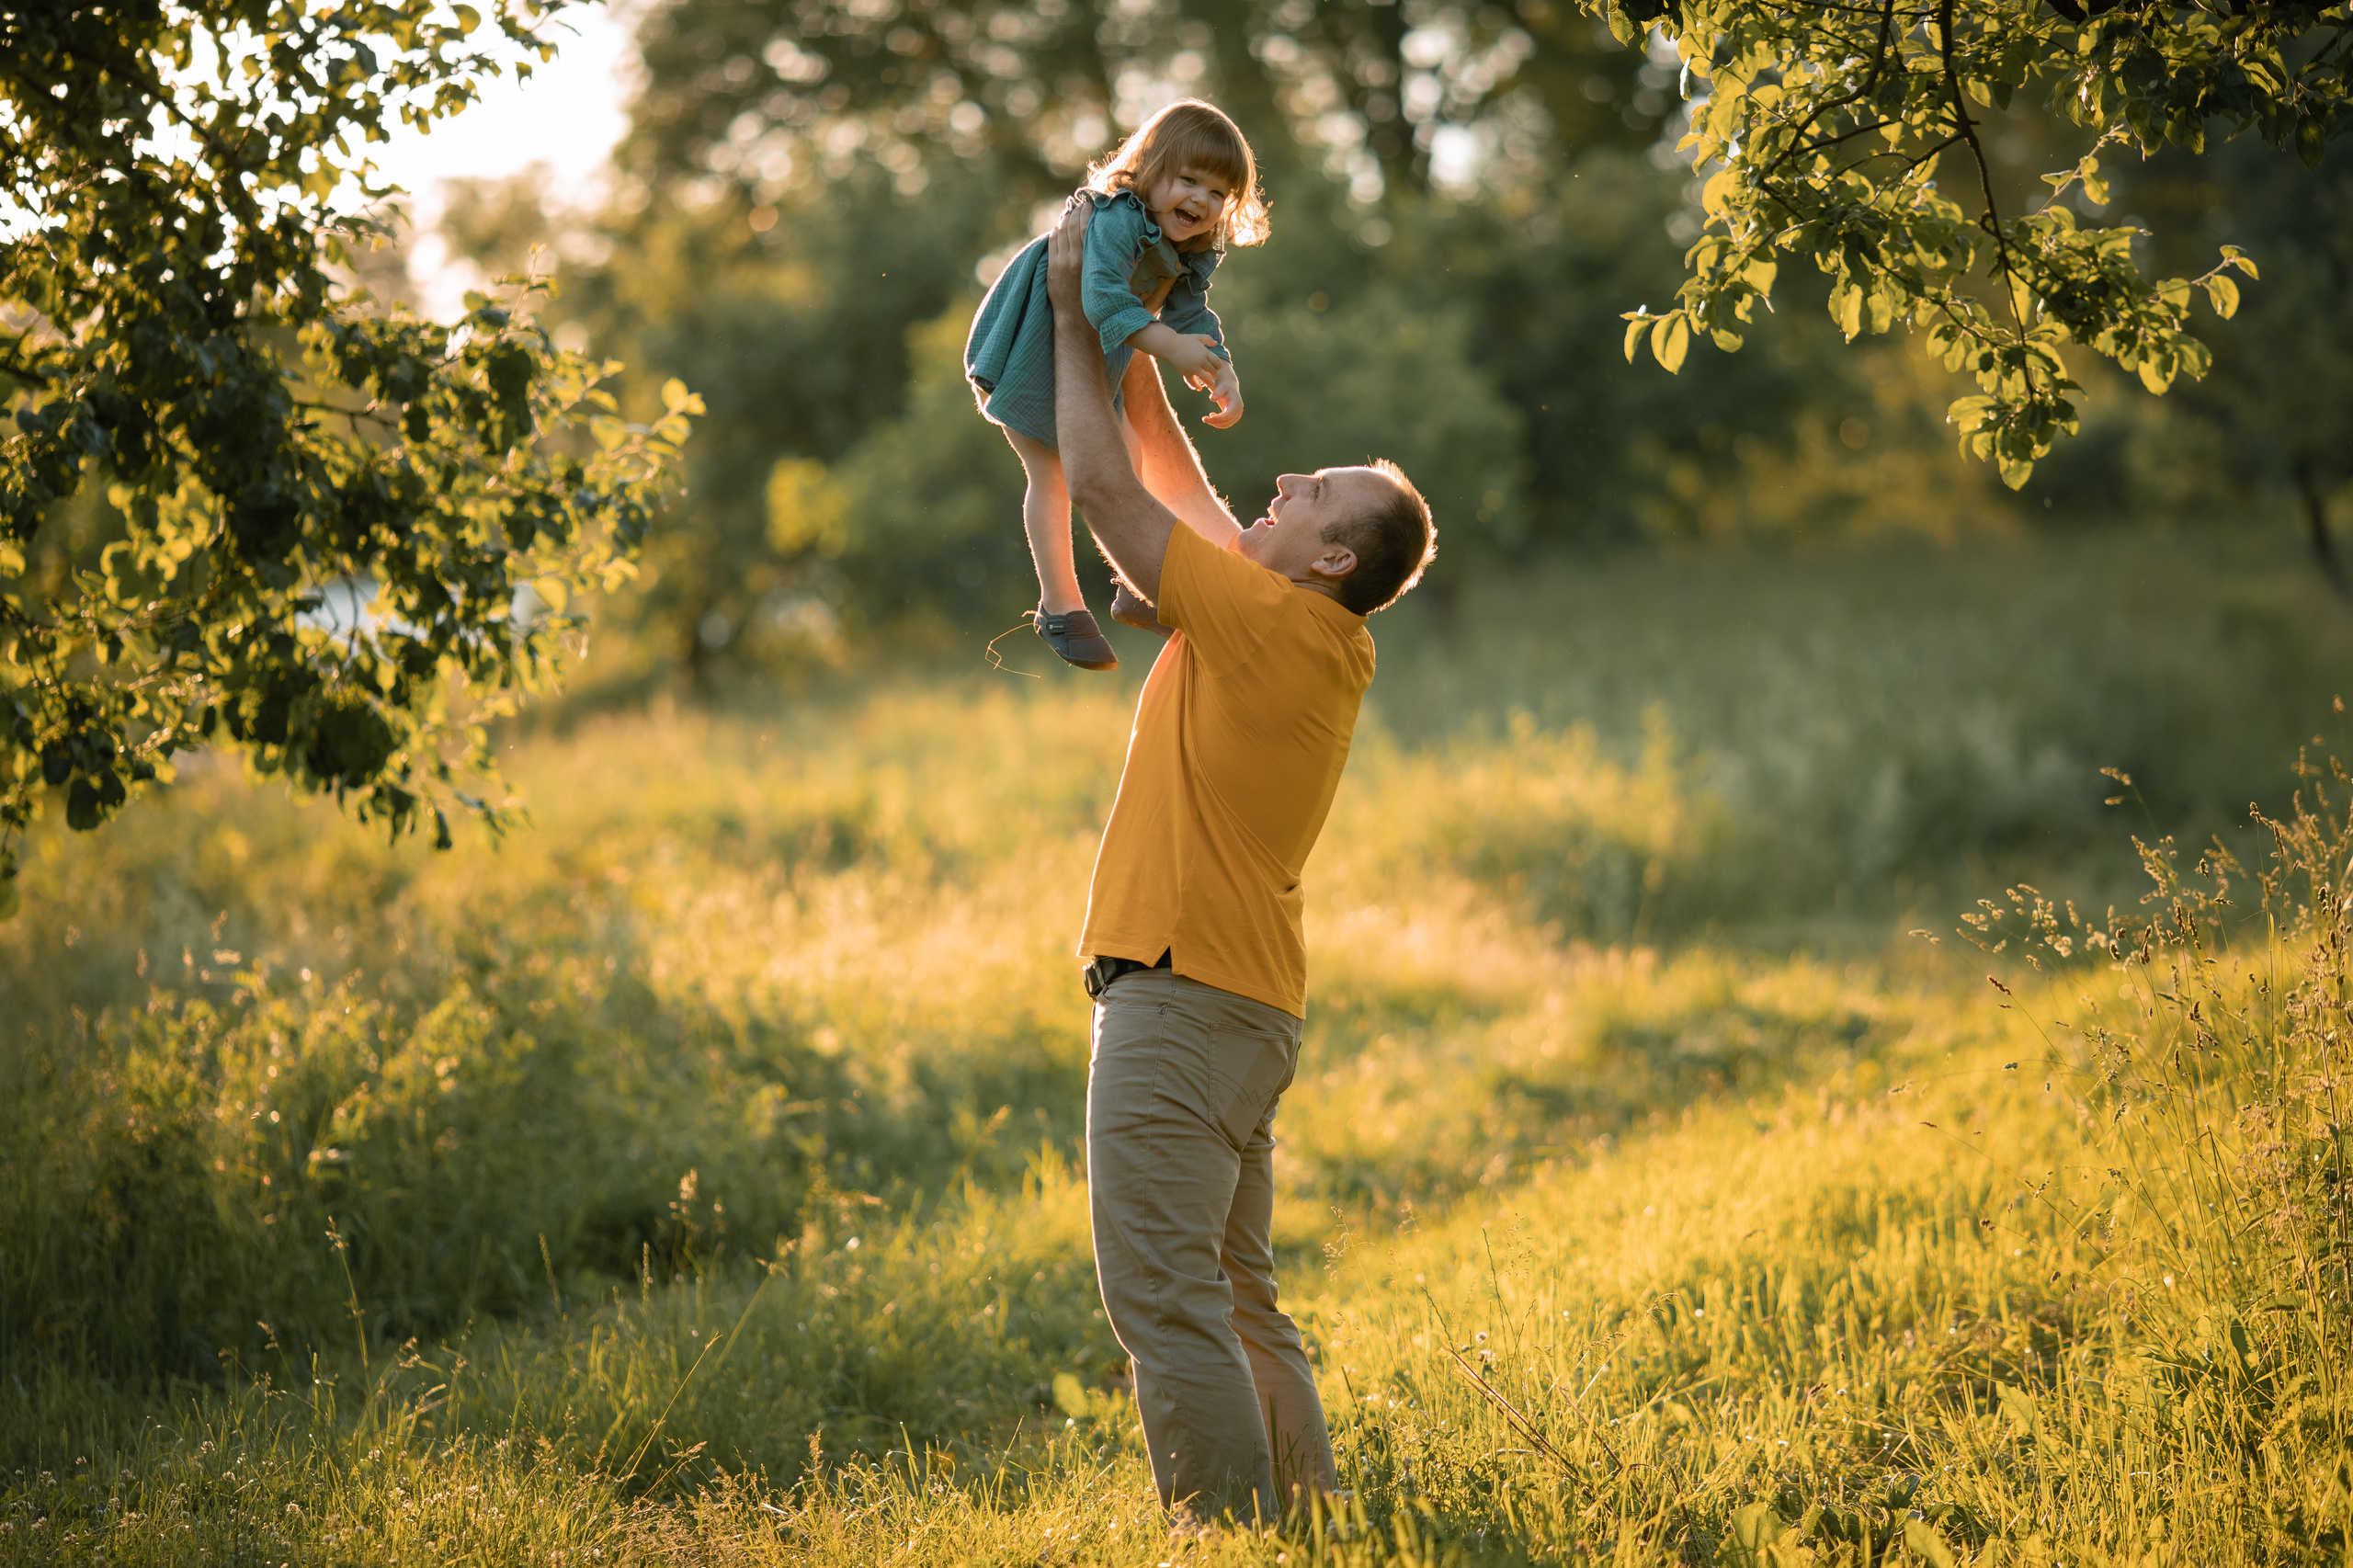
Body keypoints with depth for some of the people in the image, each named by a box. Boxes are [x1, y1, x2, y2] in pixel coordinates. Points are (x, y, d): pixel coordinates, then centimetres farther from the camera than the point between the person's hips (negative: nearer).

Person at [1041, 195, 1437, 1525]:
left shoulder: (1268, 618, -12)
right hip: (1246, 1001, 10)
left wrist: (1074, 320, 0)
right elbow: (1173, 479, 23)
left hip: (1184, 997, -10)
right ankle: (1311, 1527, 16)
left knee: (1165, 1296, -10)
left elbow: (1107, 486, -9)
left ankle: (1235, 1537, -9)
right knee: (1237, 1301, 14)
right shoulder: (1304, 635, 13)